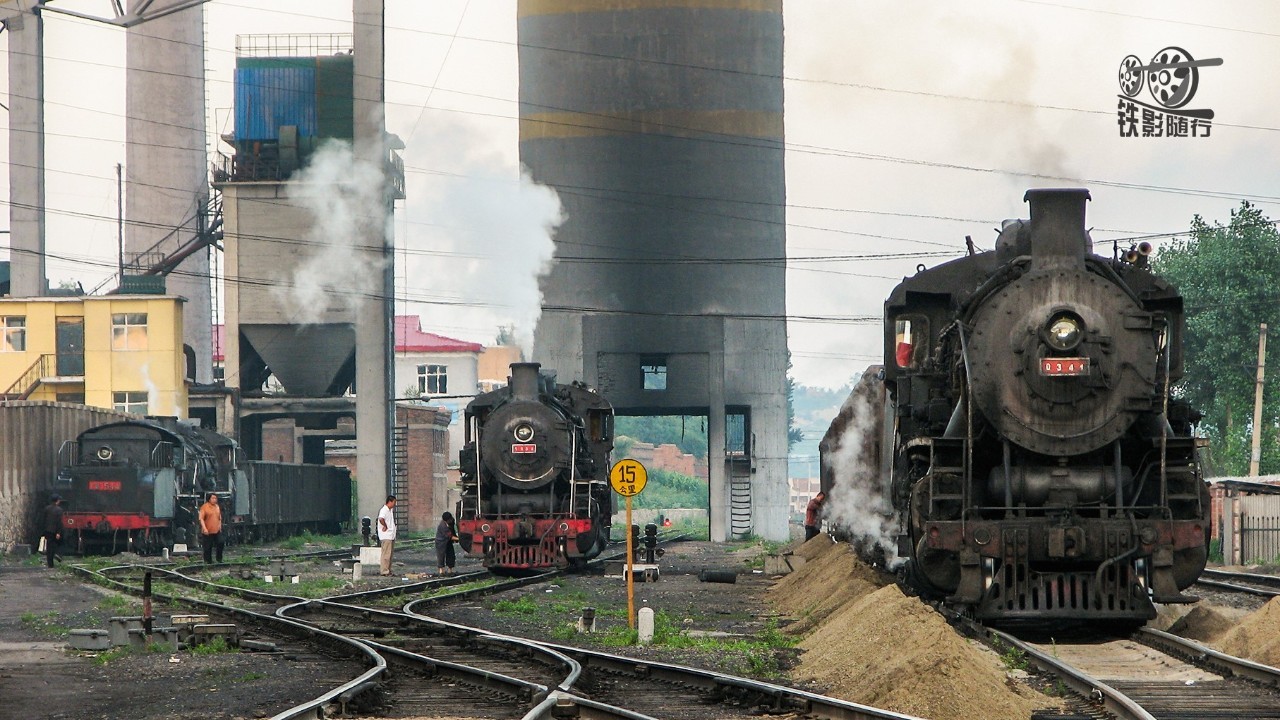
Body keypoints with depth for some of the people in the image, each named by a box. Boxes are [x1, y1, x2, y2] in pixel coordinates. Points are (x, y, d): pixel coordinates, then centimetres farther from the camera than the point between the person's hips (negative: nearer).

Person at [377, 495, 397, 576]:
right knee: (386, 554, -9)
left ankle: (388, 570, 18)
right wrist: (385, 526, -21)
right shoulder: (384, 510, -15)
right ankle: (384, 571, -8)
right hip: (386, 536, -10)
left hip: (391, 535, 10)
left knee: (390, 554, 13)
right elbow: (381, 519, -35)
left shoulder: (390, 510, 15)